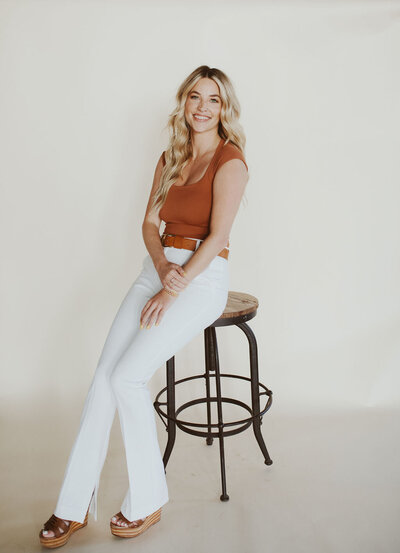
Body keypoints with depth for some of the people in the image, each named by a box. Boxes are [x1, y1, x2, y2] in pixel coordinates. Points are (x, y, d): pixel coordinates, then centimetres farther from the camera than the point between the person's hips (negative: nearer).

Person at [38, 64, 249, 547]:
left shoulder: (229, 161, -6)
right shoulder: (170, 158, 15)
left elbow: (217, 236, -14)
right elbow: (150, 223, 11)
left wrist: (174, 289, -17)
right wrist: (161, 266, -8)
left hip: (202, 277, -6)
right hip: (158, 267, 6)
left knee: (128, 376, -19)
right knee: (103, 375, -8)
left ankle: (147, 503, 0)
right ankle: (74, 507, 1)